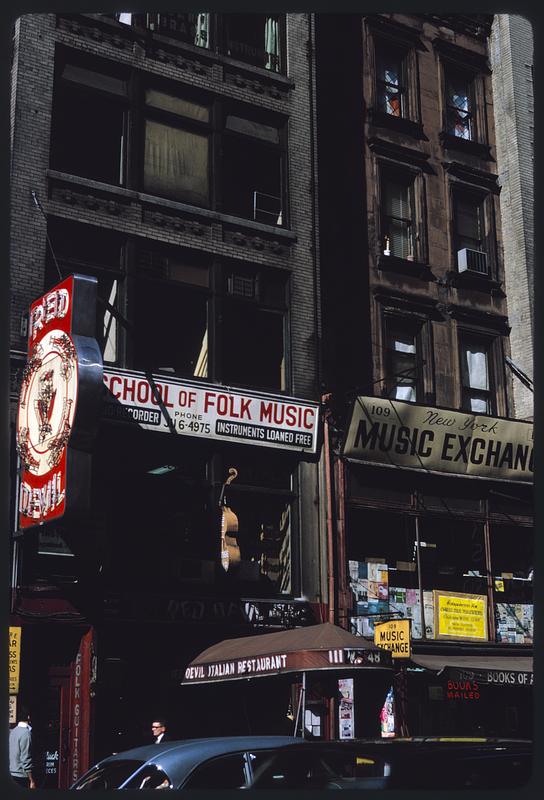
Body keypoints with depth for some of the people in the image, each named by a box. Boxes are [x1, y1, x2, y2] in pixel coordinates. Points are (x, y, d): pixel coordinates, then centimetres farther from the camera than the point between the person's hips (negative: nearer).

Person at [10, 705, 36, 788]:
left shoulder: (13, 731, 7)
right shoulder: (26, 733, -17)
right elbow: (26, 759, -19)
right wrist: (32, 781, -16)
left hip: (12, 774, 8)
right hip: (21, 775, -8)